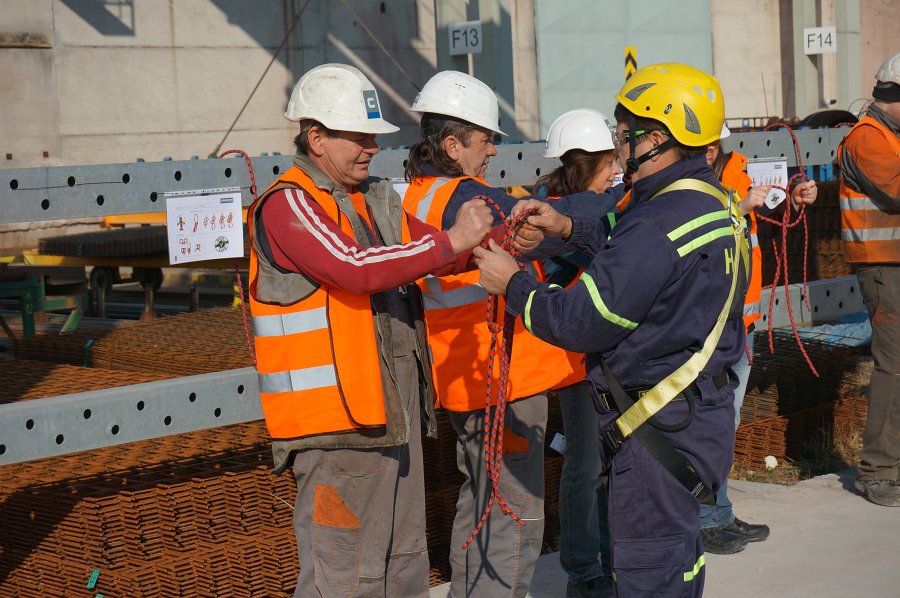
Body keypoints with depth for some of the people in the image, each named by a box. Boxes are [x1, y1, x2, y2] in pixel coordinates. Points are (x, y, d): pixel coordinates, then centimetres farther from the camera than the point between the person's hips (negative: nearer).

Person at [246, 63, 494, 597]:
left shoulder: (376, 198, 15)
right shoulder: (287, 204, -11)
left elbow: (442, 259, 15)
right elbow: (355, 268, -25)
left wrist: (474, 242, -8)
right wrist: (451, 241, -24)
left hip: (395, 413, 9)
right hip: (335, 420, -9)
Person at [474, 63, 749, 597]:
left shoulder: (660, 223, -25)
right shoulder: (713, 201, 6)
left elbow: (583, 323, -22)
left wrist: (513, 283, -8)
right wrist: (568, 227, 17)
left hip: (661, 426, -10)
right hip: (703, 407, 10)